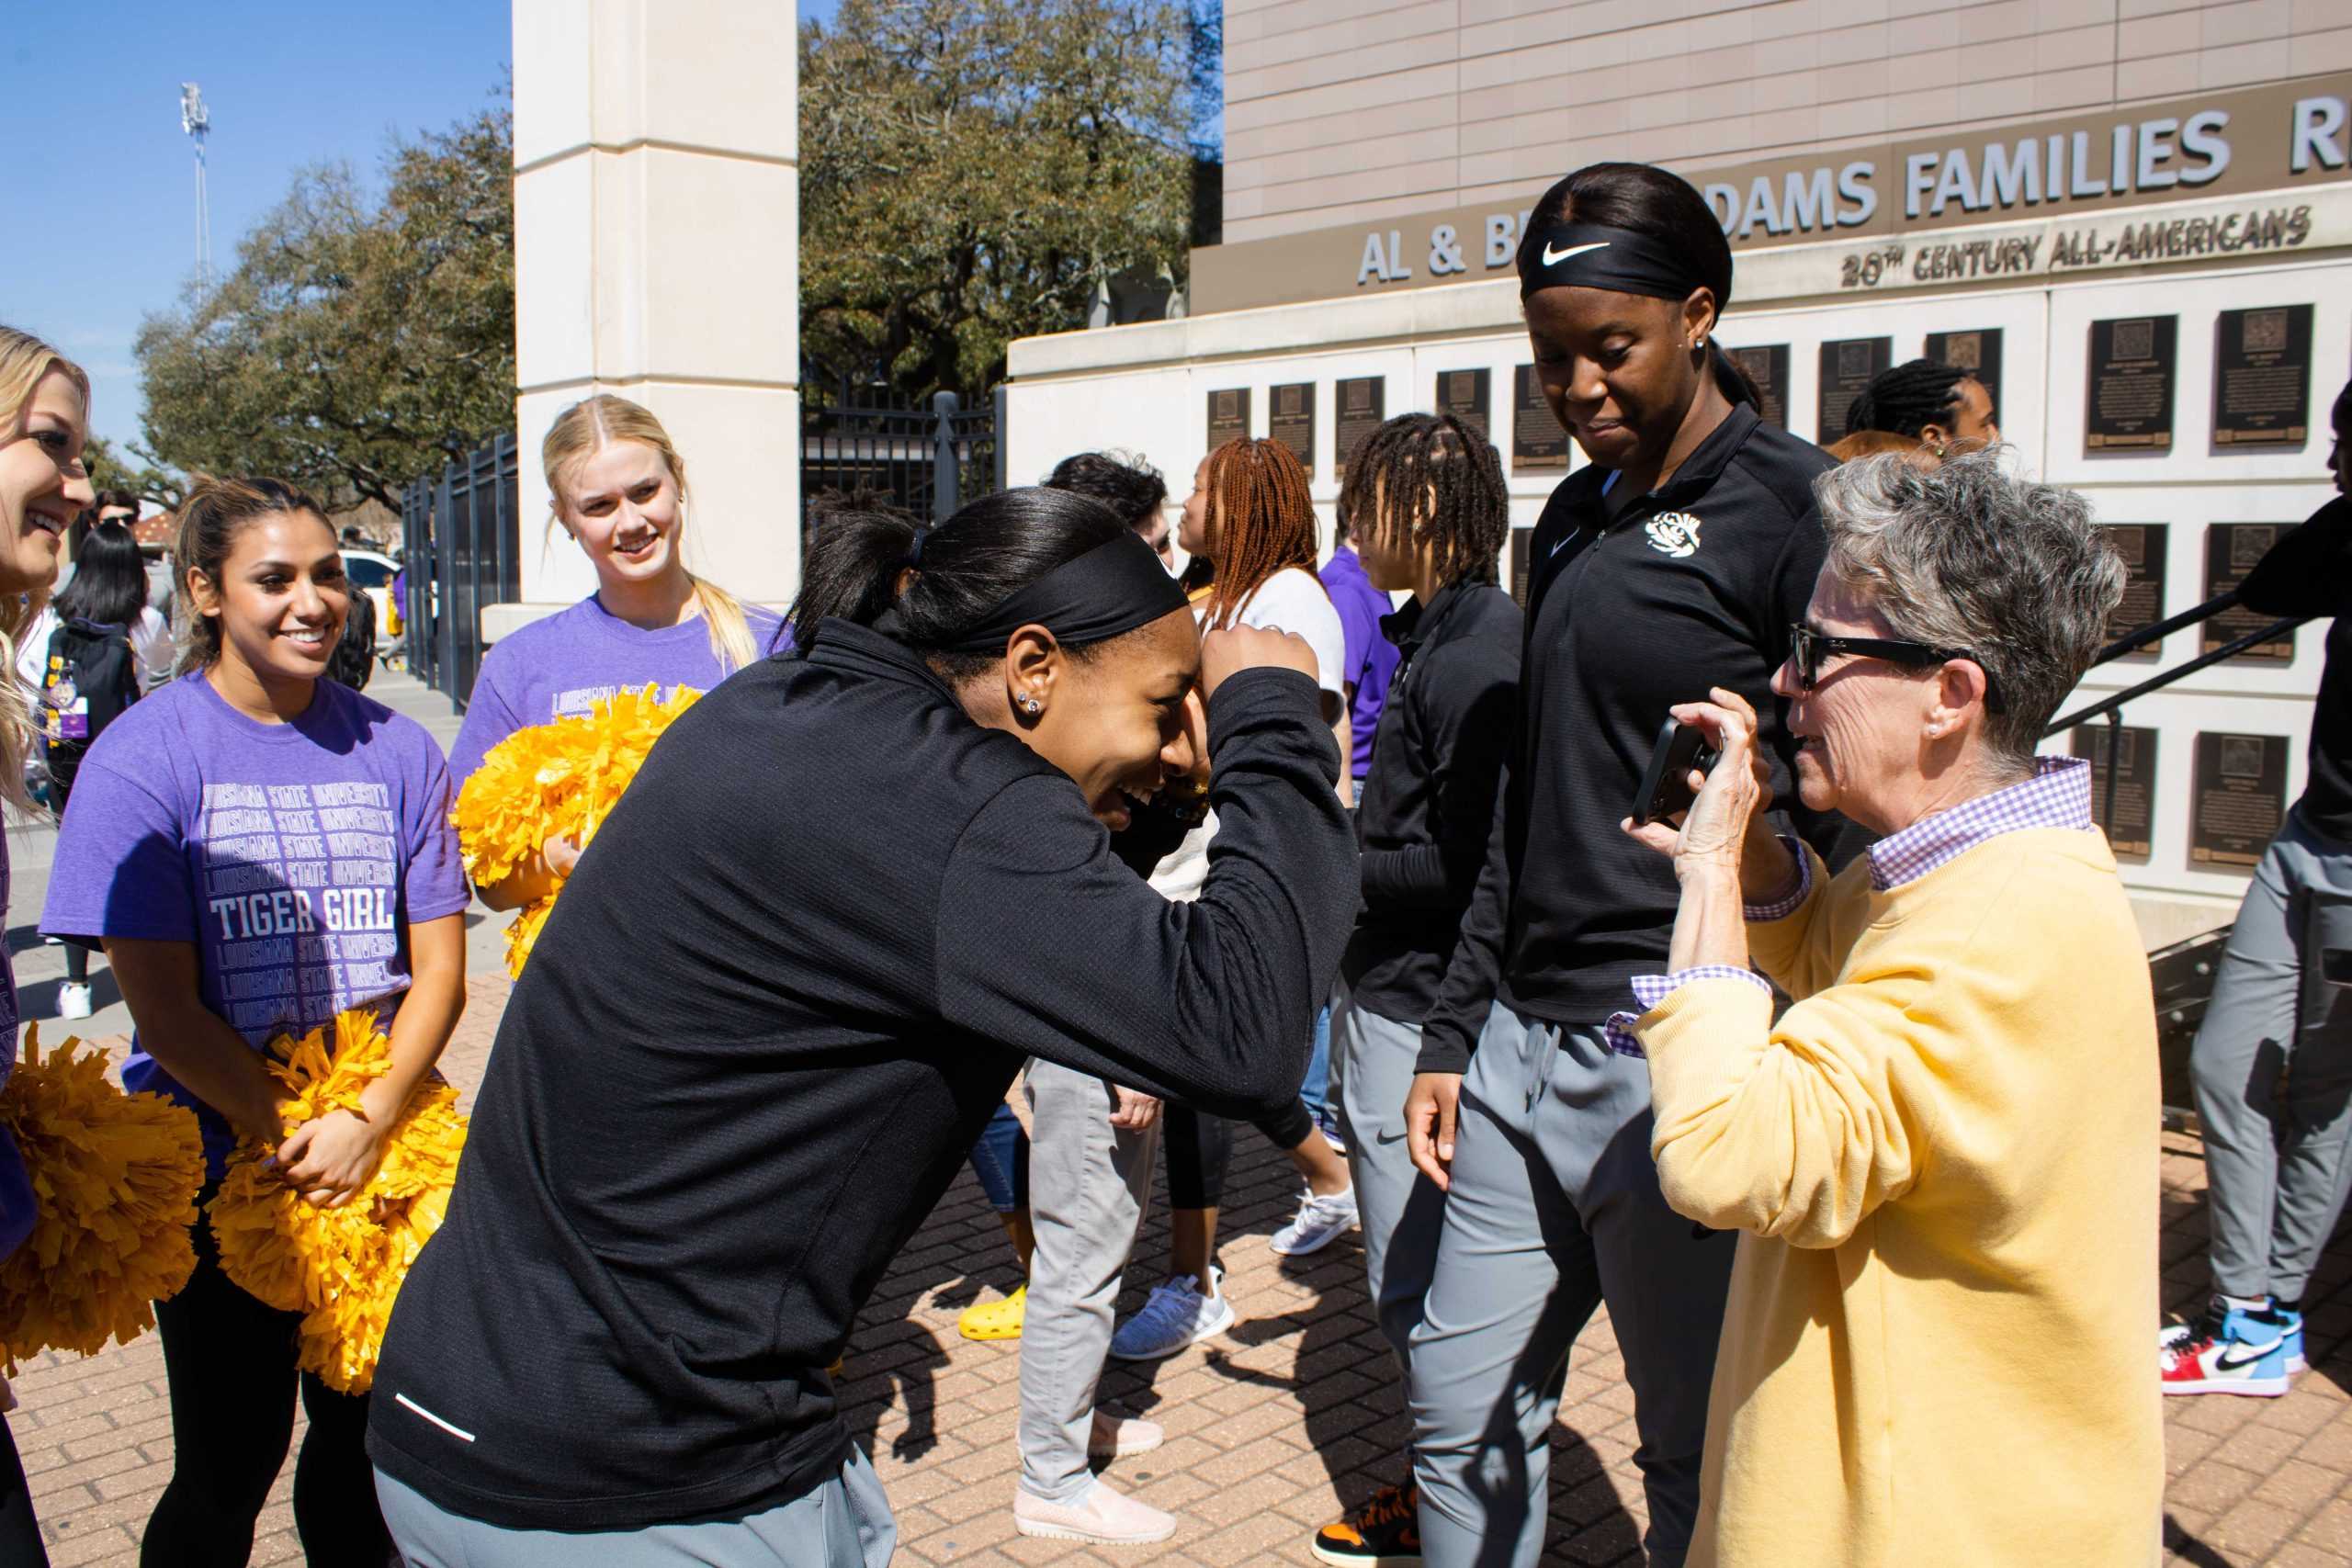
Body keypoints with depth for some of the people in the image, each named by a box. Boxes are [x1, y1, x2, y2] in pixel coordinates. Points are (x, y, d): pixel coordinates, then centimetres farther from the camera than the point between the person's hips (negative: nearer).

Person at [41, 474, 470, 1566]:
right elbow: (163, 1006, -10)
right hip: (219, 1172, -2)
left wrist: (366, 1124, -15)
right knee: (227, 1469, 9)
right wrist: (292, 1142, -15)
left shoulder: (393, 750, 0)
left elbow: (440, 969, -1)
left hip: (385, 1158, 3)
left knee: (367, 1438, 15)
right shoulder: (143, 759, -8)